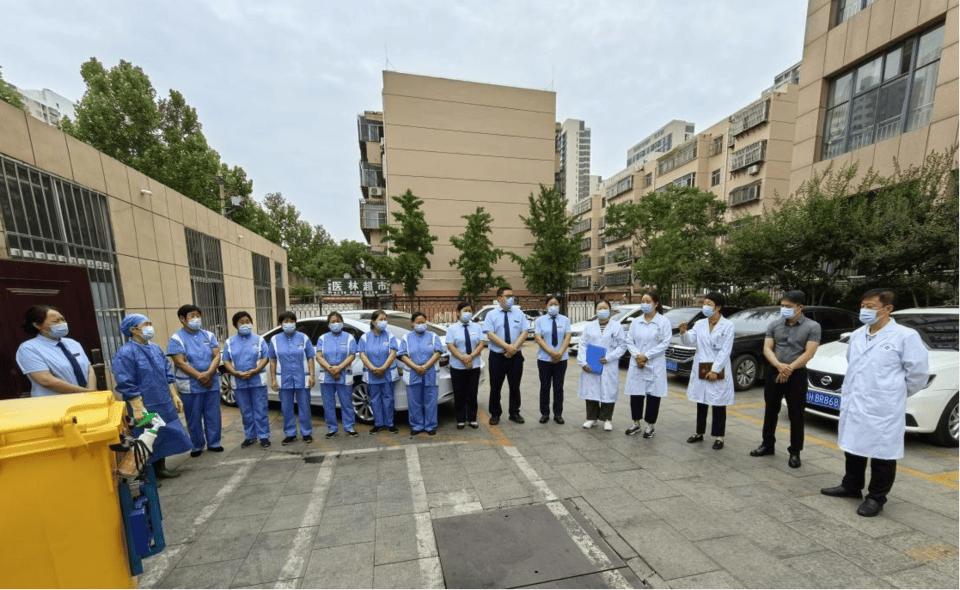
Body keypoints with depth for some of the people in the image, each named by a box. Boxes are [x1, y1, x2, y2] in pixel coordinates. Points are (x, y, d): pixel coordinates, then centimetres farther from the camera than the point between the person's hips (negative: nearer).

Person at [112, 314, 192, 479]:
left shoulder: (156, 348, 8)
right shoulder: (125, 353, -15)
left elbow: (167, 374, 13)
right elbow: (127, 385, -18)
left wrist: (174, 396, 10)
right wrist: (138, 409, -20)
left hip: (164, 405, 7)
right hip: (145, 408, -7)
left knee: (163, 436, 15)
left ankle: (160, 468, 31)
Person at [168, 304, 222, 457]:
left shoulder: (209, 335, 8)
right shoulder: (177, 339, -3)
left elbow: (217, 356, 1)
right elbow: (180, 363, -11)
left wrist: (209, 373, -16)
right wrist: (200, 377, -17)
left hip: (212, 383, 3)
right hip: (190, 386, -3)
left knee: (213, 415, 8)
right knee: (194, 417, 7)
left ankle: (213, 443, 22)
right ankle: (197, 446, 23)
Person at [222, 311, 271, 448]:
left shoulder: (259, 340, 4)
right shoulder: (229, 342, 9)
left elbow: (266, 358, -2)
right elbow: (226, 361, 4)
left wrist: (254, 371, -17)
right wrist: (237, 373, -13)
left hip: (258, 380, -2)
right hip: (239, 382, 2)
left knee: (260, 410, 1)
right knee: (246, 411, 12)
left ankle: (264, 436, 10)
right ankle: (250, 436, 25)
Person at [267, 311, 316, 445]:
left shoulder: (303, 338, 1)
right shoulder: (275, 339, 6)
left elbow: (310, 358, 0)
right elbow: (272, 360, 7)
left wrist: (311, 375, -6)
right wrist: (273, 379, 2)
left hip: (302, 379, -1)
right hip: (284, 381, 2)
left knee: (304, 408, 6)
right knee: (286, 409, 10)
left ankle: (306, 433, 19)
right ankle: (290, 434, 25)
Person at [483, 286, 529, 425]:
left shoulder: (519, 313, 5)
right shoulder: (492, 314, -2)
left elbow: (524, 332, -1)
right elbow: (490, 334, -11)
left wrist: (514, 348, -14)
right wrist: (507, 347, -19)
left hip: (516, 356, 2)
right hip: (497, 356, -2)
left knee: (515, 386, 12)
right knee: (495, 387, 6)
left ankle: (514, 413, 29)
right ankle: (495, 414, 23)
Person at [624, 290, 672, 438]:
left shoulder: (664, 322, -3)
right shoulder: (636, 322, 8)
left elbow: (665, 343, -10)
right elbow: (629, 341, 5)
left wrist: (646, 356, -14)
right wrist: (637, 356, -12)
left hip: (655, 366, -3)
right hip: (636, 365, 3)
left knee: (653, 395, 5)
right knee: (635, 394, 7)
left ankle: (651, 425, 22)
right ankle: (636, 423, 23)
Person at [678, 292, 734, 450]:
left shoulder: (728, 325, -5)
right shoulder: (699, 324, 6)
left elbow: (725, 350, -10)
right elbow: (689, 341, -5)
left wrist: (715, 370, -15)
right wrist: (683, 332, -26)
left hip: (718, 371, -4)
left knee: (719, 405, 7)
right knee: (701, 403, 13)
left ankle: (719, 437, 19)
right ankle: (699, 433, 25)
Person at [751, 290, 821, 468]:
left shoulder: (812, 327, -3)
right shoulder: (774, 325, 4)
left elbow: (809, 353, -10)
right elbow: (767, 349, -1)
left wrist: (789, 369, -16)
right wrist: (779, 365, -18)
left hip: (797, 375, -3)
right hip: (774, 372, 3)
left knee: (796, 415, 5)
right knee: (770, 411, 11)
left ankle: (795, 452, 19)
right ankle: (767, 444, 24)